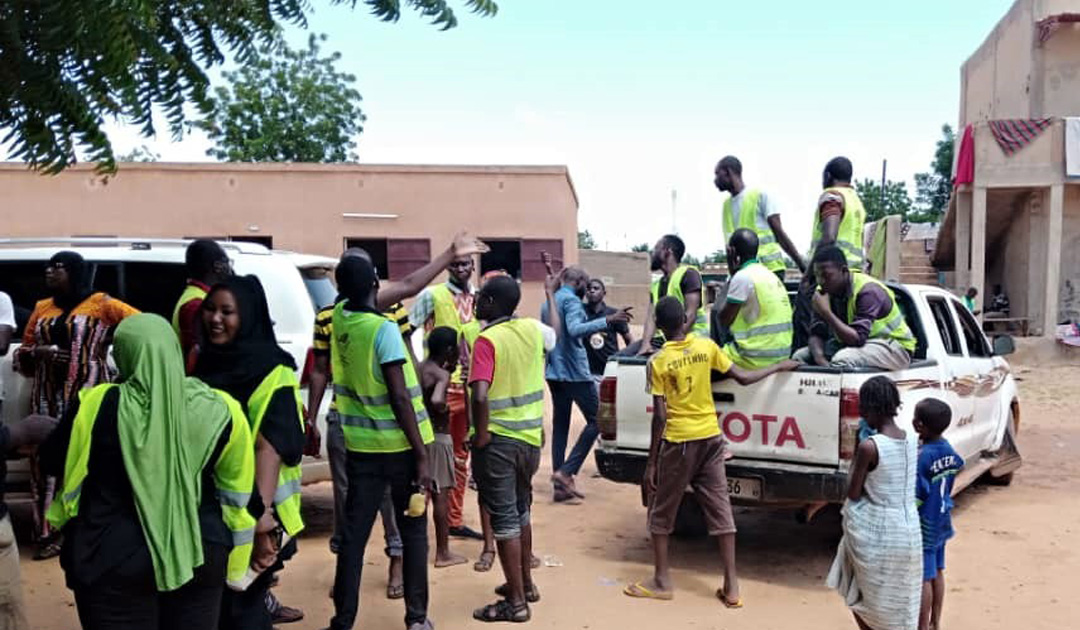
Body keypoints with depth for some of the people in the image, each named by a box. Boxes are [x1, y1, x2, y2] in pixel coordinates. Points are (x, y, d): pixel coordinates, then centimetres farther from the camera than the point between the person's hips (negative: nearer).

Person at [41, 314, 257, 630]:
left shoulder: (97, 406, -15)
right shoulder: (217, 410, -8)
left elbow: (56, 465, 1)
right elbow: (235, 494, 0)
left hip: (114, 559, -2)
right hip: (200, 555, 2)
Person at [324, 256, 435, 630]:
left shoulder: (339, 319, 1)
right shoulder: (384, 329, -17)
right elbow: (399, 398, -18)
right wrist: (422, 456, -15)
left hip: (361, 446, 5)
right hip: (400, 446, -4)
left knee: (354, 535, 8)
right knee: (413, 532, 10)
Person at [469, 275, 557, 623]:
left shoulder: (488, 339, -18)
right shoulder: (533, 329, 3)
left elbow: (479, 396, -27)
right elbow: (553, 337, 28)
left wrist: (481, 435, -16)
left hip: (499, 441, -8)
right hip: (530, 436, 8)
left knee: (504, 519, 1)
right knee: (520, 511, 23)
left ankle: (516, 601, 8)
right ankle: (525, 583, 35)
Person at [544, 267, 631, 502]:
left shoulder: (548, 303, 17)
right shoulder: (571, 300, -11)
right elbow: (575, 330, -29)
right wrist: (607, 321, -36)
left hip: (554, 372, 9)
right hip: (574, 371, -9)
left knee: (560, 425, 9)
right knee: (595, 420, -1)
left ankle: (560, 485, 8)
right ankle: (566, 471, -10)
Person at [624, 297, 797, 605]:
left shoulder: (659, 361, -11)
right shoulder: (707, 346, -2)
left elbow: (660, 416, -12)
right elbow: (743, 377, 3)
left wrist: (651, 461, -6)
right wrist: (779, 367, 19)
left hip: (678, 441, -4)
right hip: (711, 437, 4)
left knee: (662, 511, 11)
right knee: (720, 508, 8)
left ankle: (662, 581, 17)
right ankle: (731, 585, 10)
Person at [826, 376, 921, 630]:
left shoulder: (869, 446, -20)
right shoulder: (912, 441, 0)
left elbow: (853, 493, -11)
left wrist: (855, 456, 0)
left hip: (874, 534, -6)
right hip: (907, 531, 6)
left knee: (861, 598, 15)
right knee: (899, 603, 18)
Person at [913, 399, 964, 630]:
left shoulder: (921, 457, -25)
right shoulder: (948, 450, -2)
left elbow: (914, 499, -22)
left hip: (924, 526, -8)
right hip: (941, 522, 8)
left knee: (923, 578, 2)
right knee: (937, 572, 19)